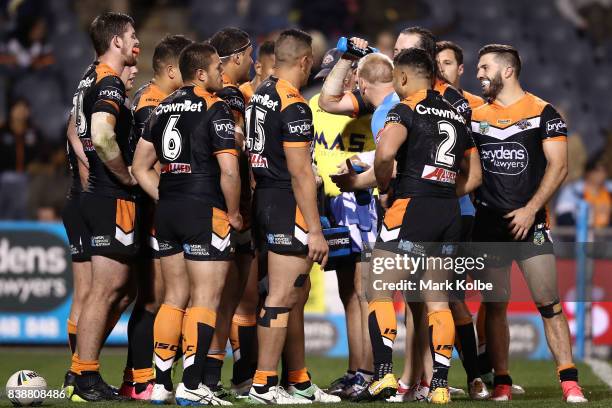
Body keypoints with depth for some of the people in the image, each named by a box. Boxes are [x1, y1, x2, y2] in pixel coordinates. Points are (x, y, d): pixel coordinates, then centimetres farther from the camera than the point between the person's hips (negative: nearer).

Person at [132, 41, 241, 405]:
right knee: (205, 300, -4)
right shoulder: (215, 108, -9)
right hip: (206, 212, -7)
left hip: (167, 212, 7)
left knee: (176, 298, 15)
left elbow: (141, 166, 16)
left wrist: (167, 199, 16)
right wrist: (233, 214, -4)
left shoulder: (163, 108, 13)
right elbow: (229, 172, -17)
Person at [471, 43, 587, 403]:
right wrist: (472, 204, 4)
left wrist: (531, 209, -12)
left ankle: (570, 382, -10)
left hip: (529, 221, -4)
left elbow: (558, 166, -5)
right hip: (488, 223, 4)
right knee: (495, 306, 3)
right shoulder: (475, 117, 12)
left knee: (549, 302, -10)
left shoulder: (543, 113, 0)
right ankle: (501, 382, 9)